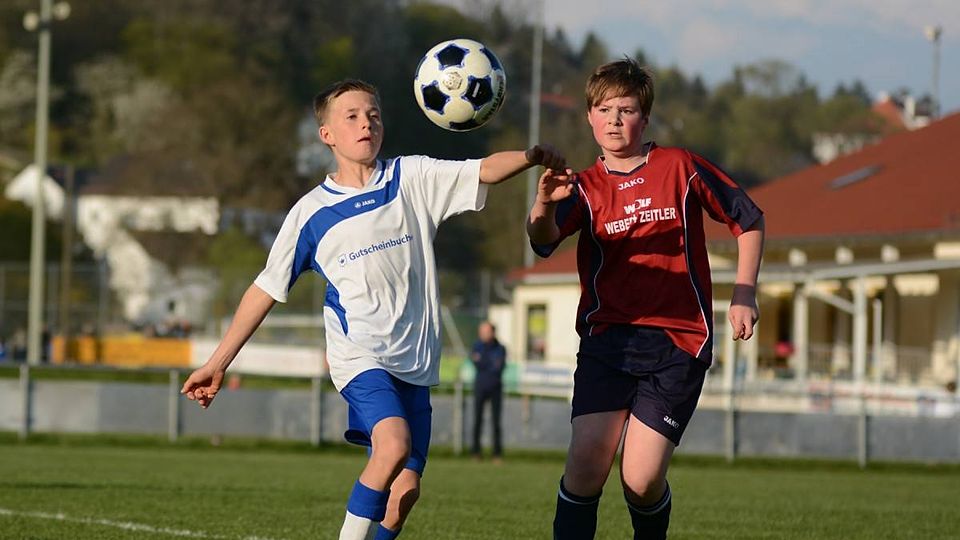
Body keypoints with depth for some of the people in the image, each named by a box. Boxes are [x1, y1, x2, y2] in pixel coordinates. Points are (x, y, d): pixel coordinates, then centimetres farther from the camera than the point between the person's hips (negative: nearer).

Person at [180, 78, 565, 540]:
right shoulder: (311, 213, 2)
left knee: (405, 491, -2)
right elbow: (266, 289, 8)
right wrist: (218, 363, 8)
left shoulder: (411, 179, 5)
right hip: (360, 356, -3)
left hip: (414, 361, 3)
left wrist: (533, 156, -28)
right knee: (393, 447, -29)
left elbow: (483, 171, -7)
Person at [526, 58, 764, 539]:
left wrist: (743, 296, 4)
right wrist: (543, 206, -39)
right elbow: (545, 239, -16)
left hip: (676, 342, -2)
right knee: (586, 462, -14)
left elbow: (748, 220, 12)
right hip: (607, 338, 2)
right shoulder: (585, 187, 5)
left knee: (642, 479, -7)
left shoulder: (679, 168, 3)